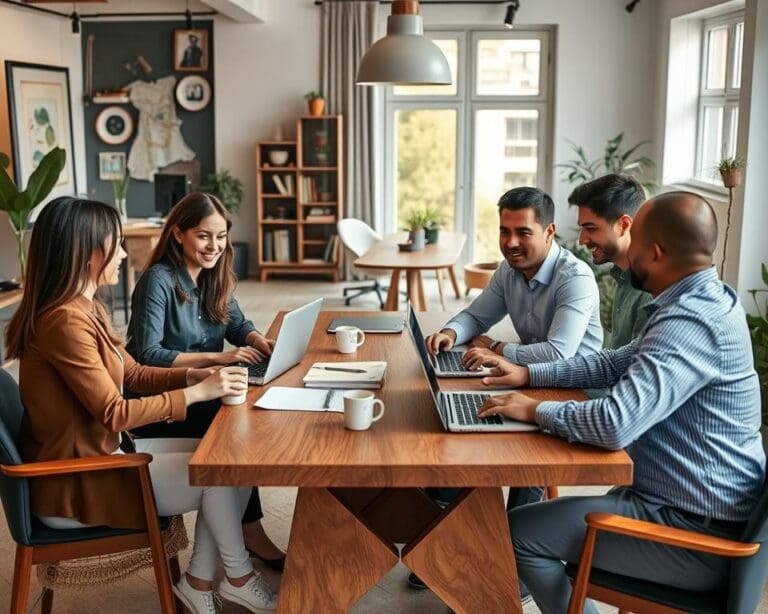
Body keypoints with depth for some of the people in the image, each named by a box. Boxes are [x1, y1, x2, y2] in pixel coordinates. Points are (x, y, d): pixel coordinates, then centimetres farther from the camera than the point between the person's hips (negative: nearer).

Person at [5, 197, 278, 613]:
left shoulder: (86, 309, 7)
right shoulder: (65, 320, -25)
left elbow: (133, 374, 13)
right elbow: (114, 413, -25)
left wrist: (194, 374, -3)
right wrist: (197, 392, -19)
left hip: (102, 452, 10)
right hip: (74, 484, -9)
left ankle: (199, 580, 10)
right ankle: (238, 577, 14)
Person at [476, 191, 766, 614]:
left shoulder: (690, 322, -28)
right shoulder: (701, 301, 7)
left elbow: (614, 425, -38)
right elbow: (620, 362, 17)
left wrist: (535, 411, -19)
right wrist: (530, 374, 10)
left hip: (697, 535, -10)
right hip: (694, 506, 10)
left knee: (519, 533, -7)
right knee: (549, 517, 22)